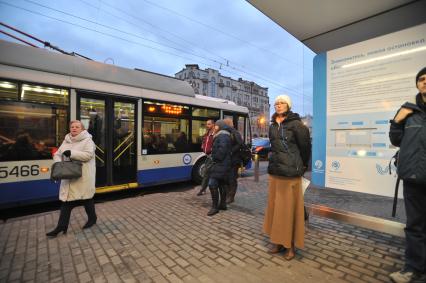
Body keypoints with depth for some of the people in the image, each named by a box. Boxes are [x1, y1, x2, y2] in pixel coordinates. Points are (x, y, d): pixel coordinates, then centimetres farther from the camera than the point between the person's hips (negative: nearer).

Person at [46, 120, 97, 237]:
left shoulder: (87, 140, -8)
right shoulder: (66, 141, 13)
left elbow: (88, 155, -21)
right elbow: (57, 154, 13)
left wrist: (72, 153, -23)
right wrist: (58, 163, -7)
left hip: (83, 177, -6)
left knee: (87, 198, 9)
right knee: (66, 199, 7)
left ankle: (92, 218, 30)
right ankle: (61, 226, 16)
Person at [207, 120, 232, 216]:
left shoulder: (223, 136, -13)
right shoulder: (221, 136, 20)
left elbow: (222, 149, -24)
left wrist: (215, 158, -13)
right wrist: (214, 158, 10)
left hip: (220, 164, -11)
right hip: (221, 164, 11)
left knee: (212, 184, -12)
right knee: (221, 184, 15)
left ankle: (215, 207, -5)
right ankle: (223, 204, 24)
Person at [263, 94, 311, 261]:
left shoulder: (296, 124, -8)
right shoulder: (273, 126, 11)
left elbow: (305, 146, -3)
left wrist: (301, 166, 7)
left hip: (290, 172, -6)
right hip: (274, 171, 6)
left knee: (289, 208, 3)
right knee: (275, 206, 12)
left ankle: (291, 245, 20)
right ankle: (278, 241, 27)